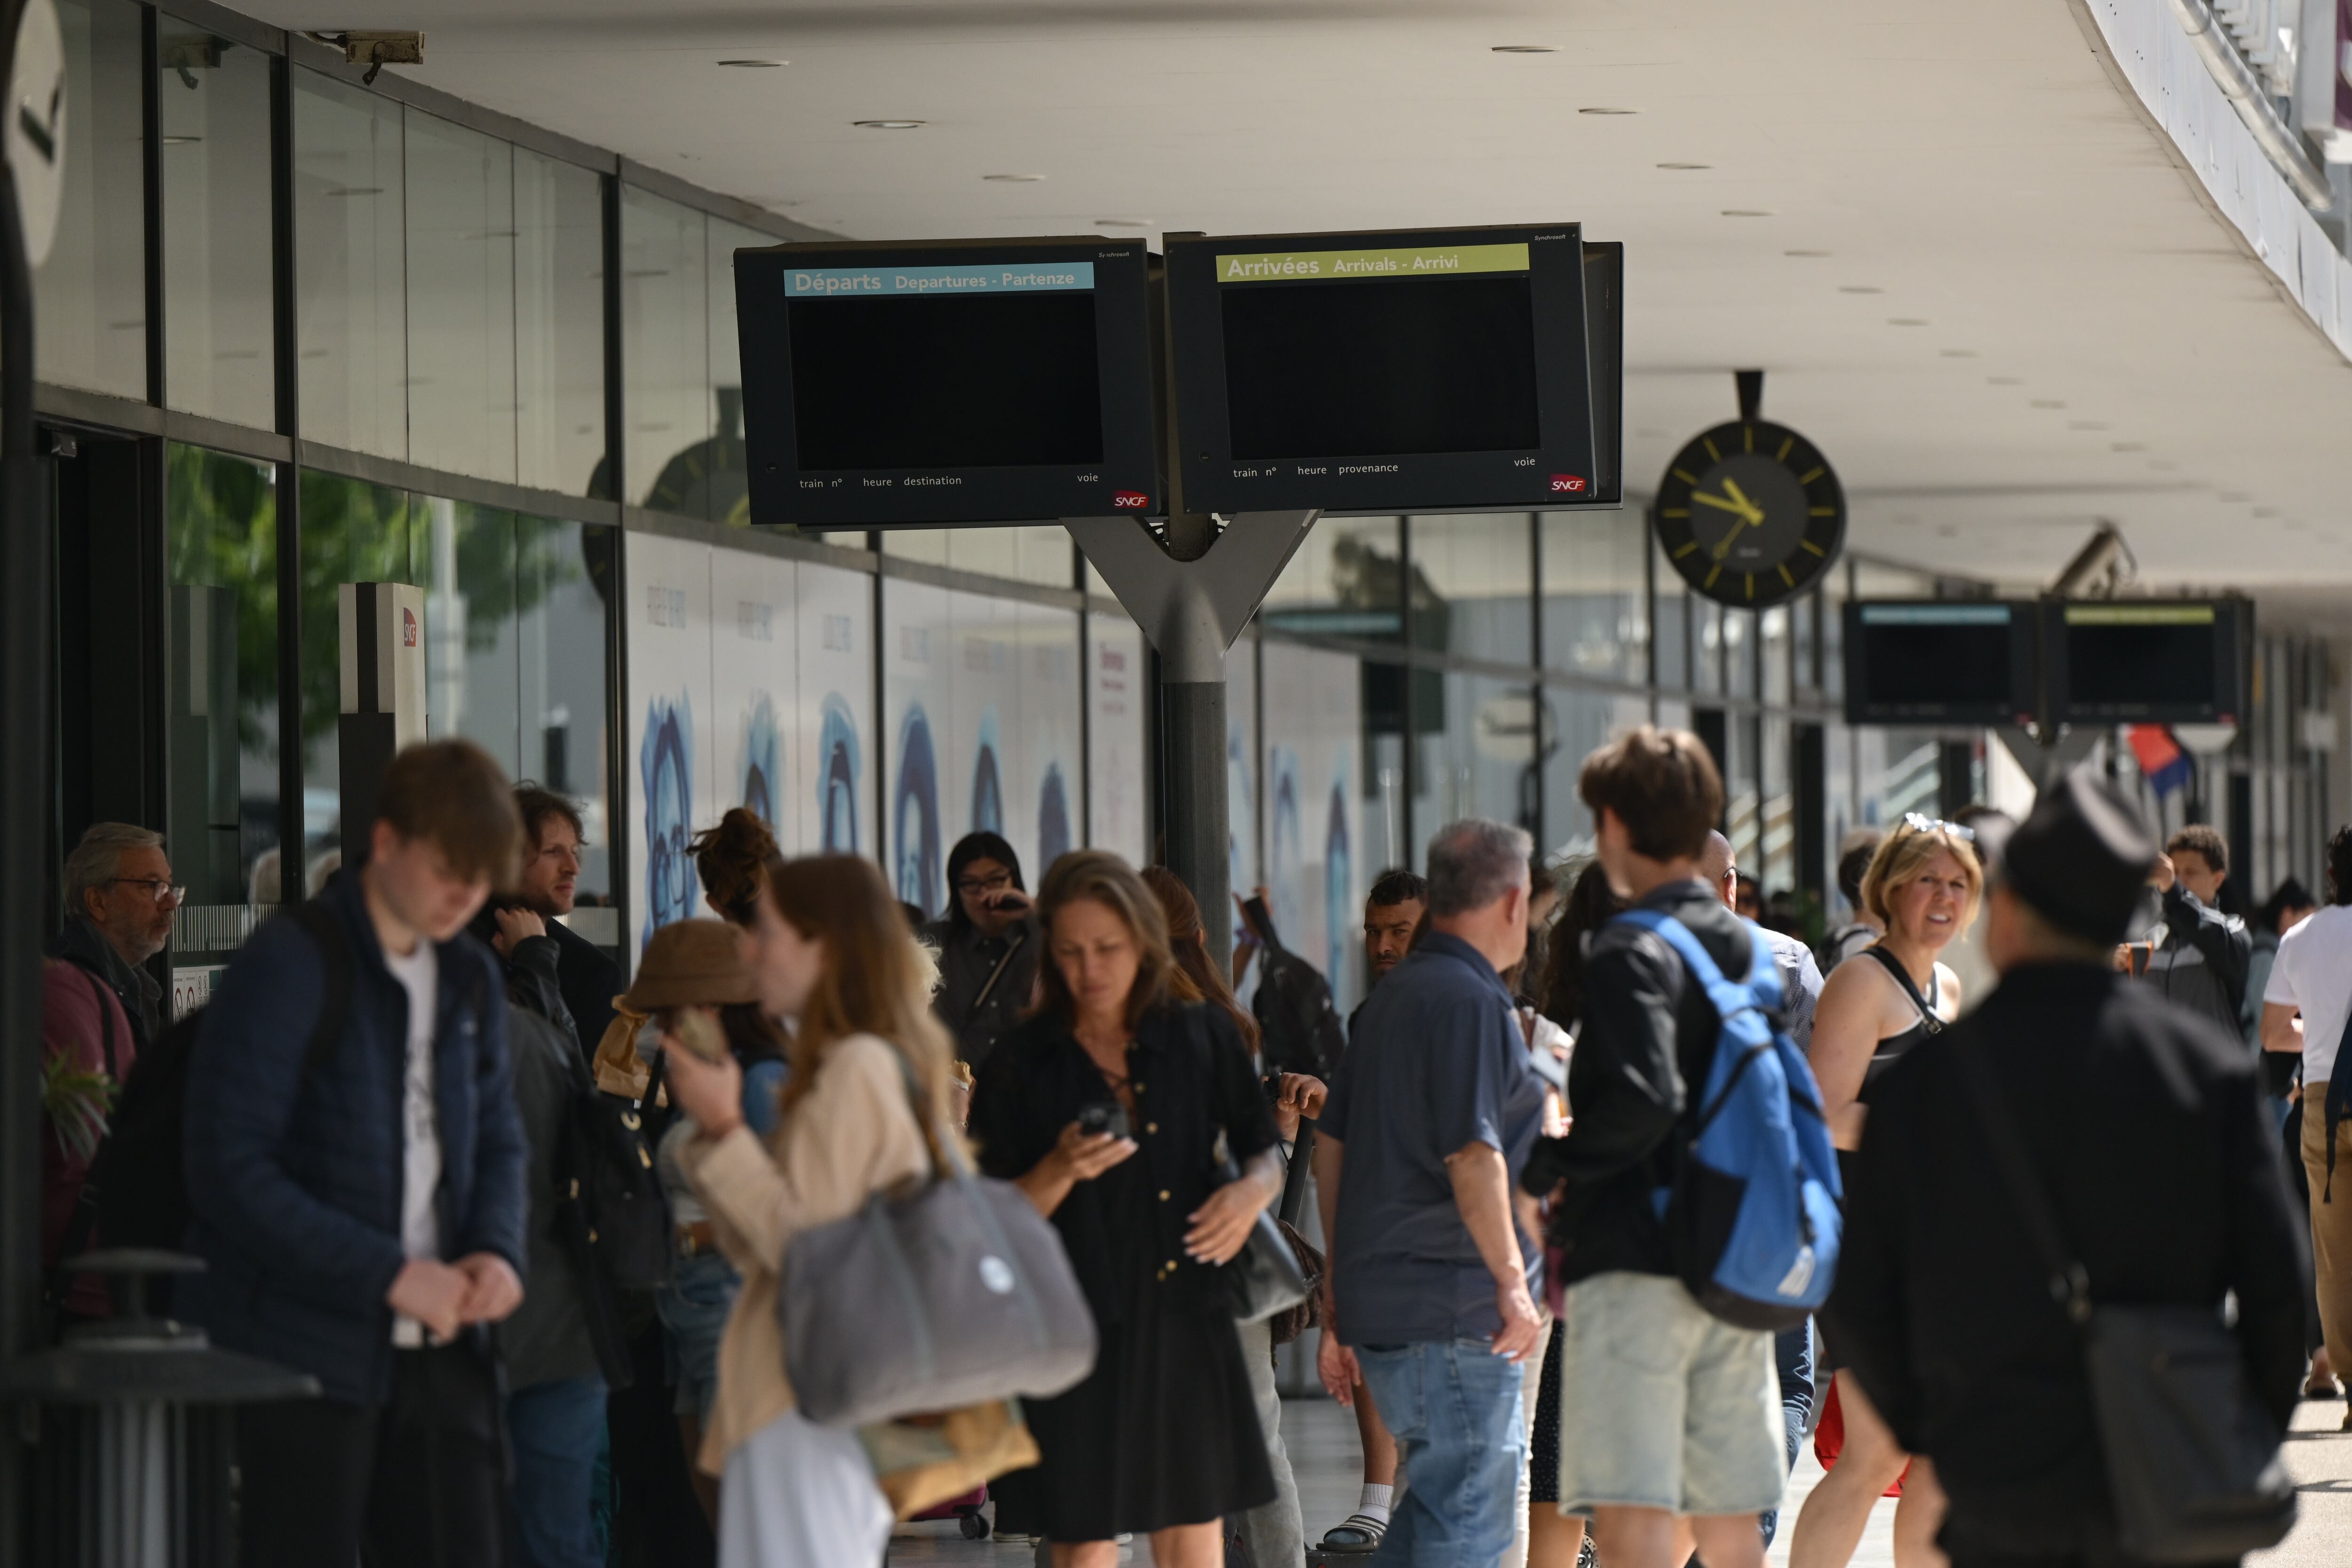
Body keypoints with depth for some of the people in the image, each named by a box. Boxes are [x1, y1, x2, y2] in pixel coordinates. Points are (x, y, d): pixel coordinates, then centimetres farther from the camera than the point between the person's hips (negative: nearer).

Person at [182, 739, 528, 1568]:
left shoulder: (472, 981, 12)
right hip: (303, 1346, -6)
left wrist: (496, 1250, -3)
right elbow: (232, 1174, -16)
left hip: (436, 1346, 6)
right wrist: (391, 1274, -19)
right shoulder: (285, 969, -11)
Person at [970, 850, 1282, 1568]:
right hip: (1080, 1332, -2)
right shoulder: (1020, 1066, 0)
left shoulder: (1203, 1038, 7)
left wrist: (1252, 1190, -8)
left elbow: (1264, 1151, 15)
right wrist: (1061, 1171, -20)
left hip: (1187, 1320, 2)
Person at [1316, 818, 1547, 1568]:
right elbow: (1472, 1156, -22)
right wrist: (1512, 1281, -14)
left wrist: (1338, 1298, 23)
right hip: (1454, 1310, -9)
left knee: (1440, 1493, 20)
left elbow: (1331, 1146, 19)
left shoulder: (1392, 996, 15)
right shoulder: (1470, 1001, -14)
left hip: (1379, 1302, 9)